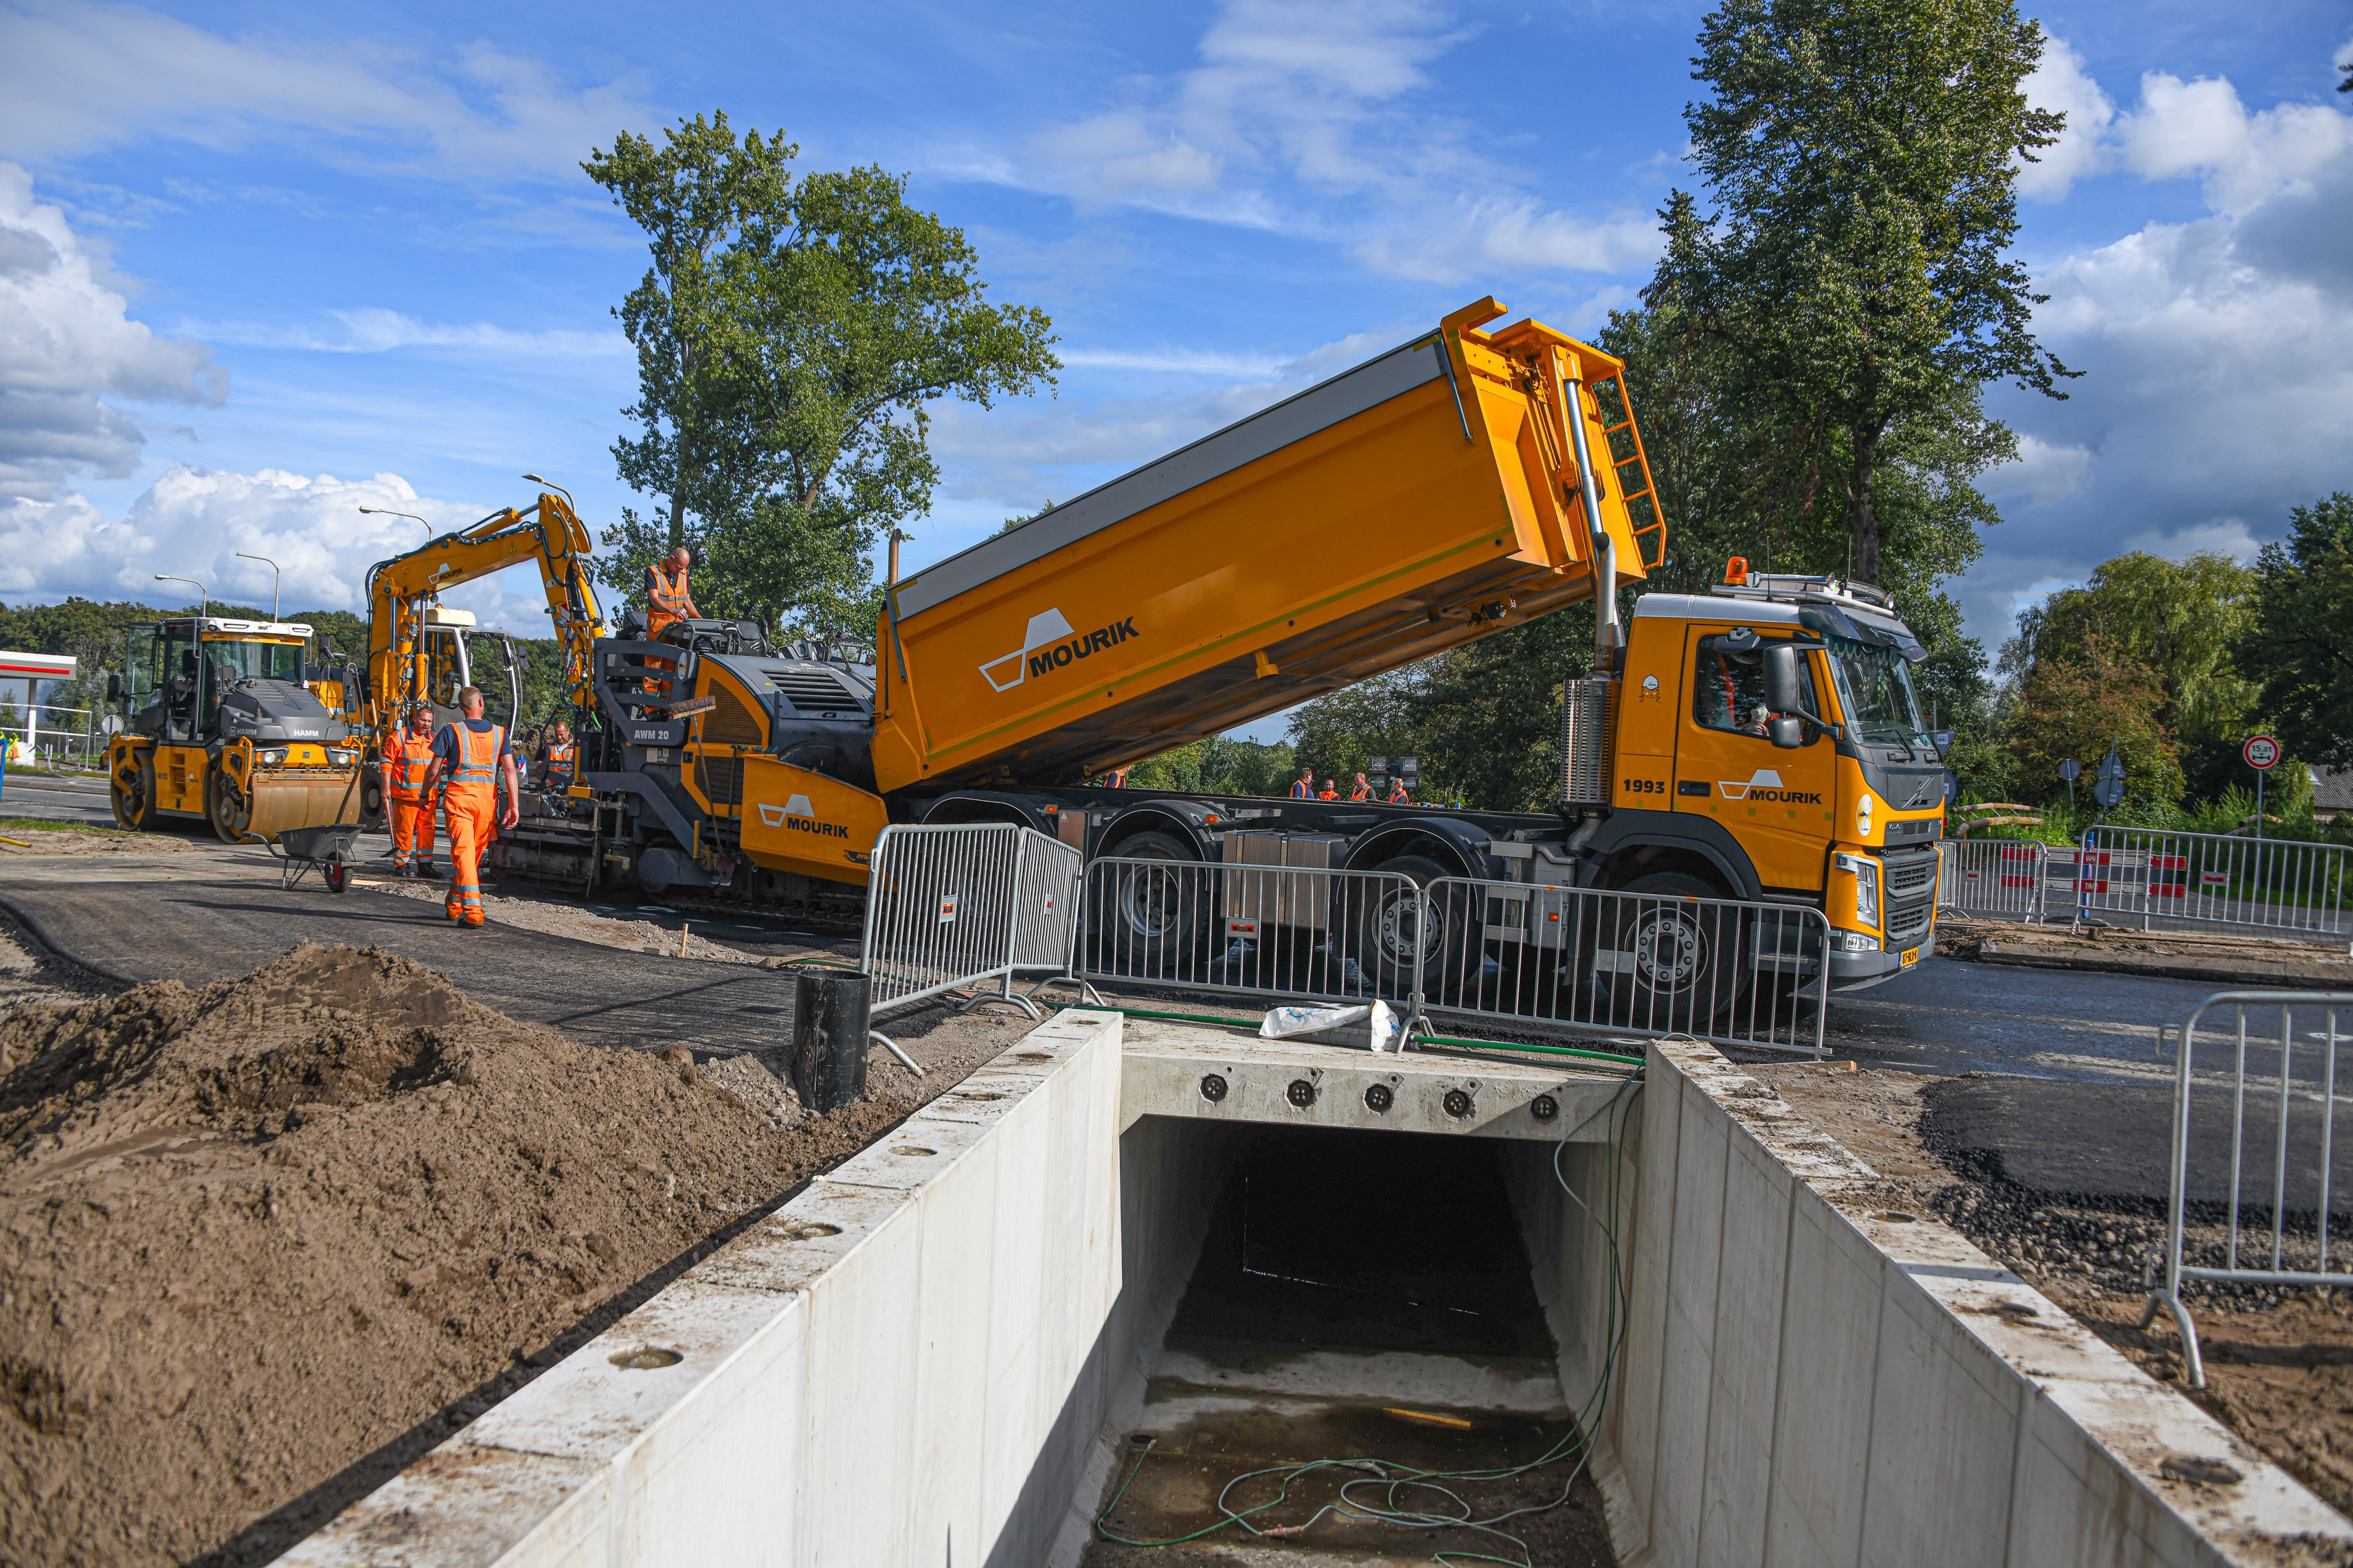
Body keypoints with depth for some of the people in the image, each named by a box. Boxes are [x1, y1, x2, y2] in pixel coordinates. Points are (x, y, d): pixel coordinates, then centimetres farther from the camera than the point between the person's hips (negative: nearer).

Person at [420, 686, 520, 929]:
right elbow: (509, 770, -2)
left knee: (463, 851, -7)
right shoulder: (499, 733, 6)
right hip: (487, 798, 3)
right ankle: (454, 902, 33)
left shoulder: (451, 731, 0)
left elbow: (434, 770, 1)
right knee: (476, 854, 16)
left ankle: (472, 909, -20)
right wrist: (514, 806, -3)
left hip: (458, 795, -3)